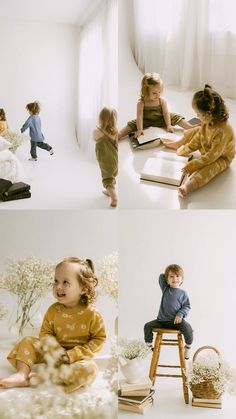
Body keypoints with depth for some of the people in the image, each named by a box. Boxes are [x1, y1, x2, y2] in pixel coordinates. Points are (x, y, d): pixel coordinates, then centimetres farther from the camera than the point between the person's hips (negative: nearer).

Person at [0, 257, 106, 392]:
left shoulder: (92, 314, -15)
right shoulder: (53, 310, -4)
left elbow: (99, 339, -11)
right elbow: (45, 333, 2)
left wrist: (73, 355, -19)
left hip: (77, 357, -4)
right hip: (54, 353, 4)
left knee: (89, 369, -36)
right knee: (28, 342, -5)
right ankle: (22, 374, -23)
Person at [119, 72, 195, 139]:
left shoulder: (162, 100, -15)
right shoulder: (141, 103, -22)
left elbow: (166, 113, -12)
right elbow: (139, 116, -27)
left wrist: (169, 125, -20)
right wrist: (139, 129, -36)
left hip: (161, 120, 1)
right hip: (146, 121, -1)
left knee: (176, 117, -14)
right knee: (132, 124, -21)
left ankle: (192, 128, -14)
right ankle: (118, 136, -33)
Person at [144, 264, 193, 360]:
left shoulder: (183, 293, 0)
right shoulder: (165, 289, 5)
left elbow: (187, 306, 1)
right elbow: (161, 277, 7)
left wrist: (180, 314, -14)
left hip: (177, 320, -3)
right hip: (162, 320, 3)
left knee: (188, 328, -27)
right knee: (147, 326, -8)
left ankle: (188, 346, 2)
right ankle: (148, 345, 13)